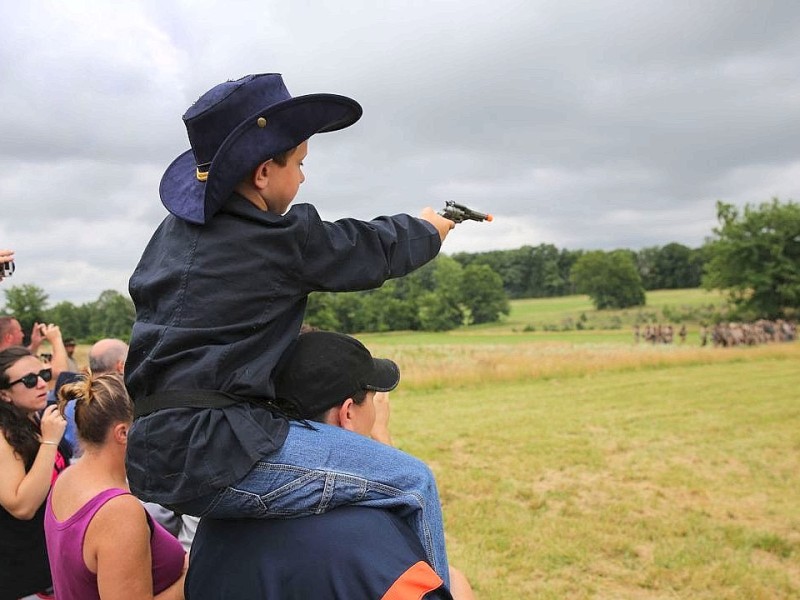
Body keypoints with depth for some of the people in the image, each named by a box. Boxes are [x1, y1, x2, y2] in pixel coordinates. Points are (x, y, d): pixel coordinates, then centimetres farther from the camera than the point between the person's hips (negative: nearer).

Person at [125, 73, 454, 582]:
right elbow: (376, 250, 4)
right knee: (413, 484, -5)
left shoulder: (176, 228, 11)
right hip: (210, 456, -9)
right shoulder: (282, 238, -10)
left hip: (153, 454, 9)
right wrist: (430, 228, 24)